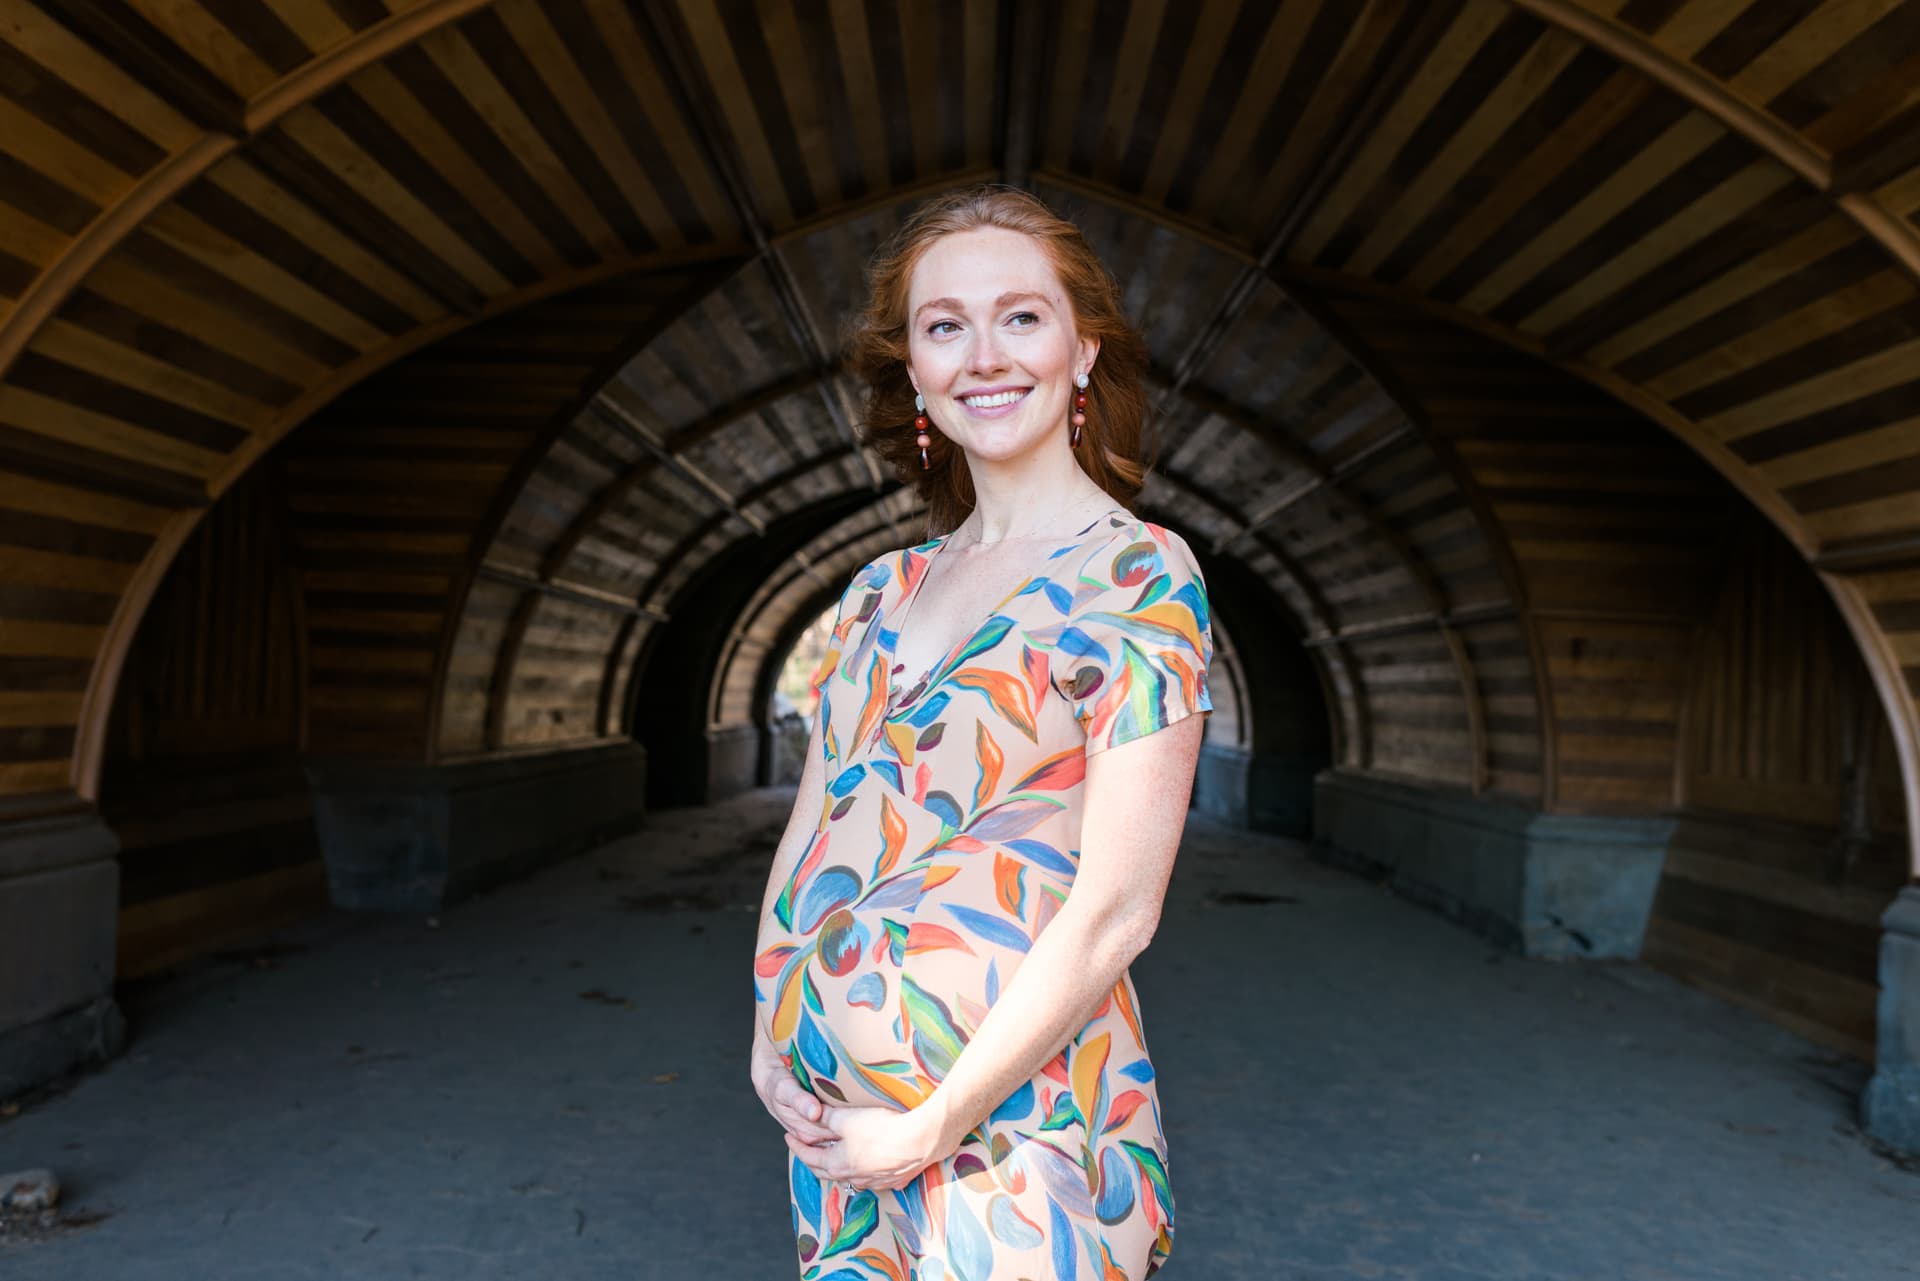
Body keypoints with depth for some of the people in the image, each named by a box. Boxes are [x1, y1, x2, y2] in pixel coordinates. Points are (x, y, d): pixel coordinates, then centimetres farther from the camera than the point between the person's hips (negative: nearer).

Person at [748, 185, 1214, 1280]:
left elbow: (1115, 912, -17)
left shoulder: (1139, 576, -13)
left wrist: (932, 1127, -14)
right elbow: (814, 830, 11)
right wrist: (773, 1030, -1)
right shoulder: (882, 591, 6)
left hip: (1014, 1114, -5)